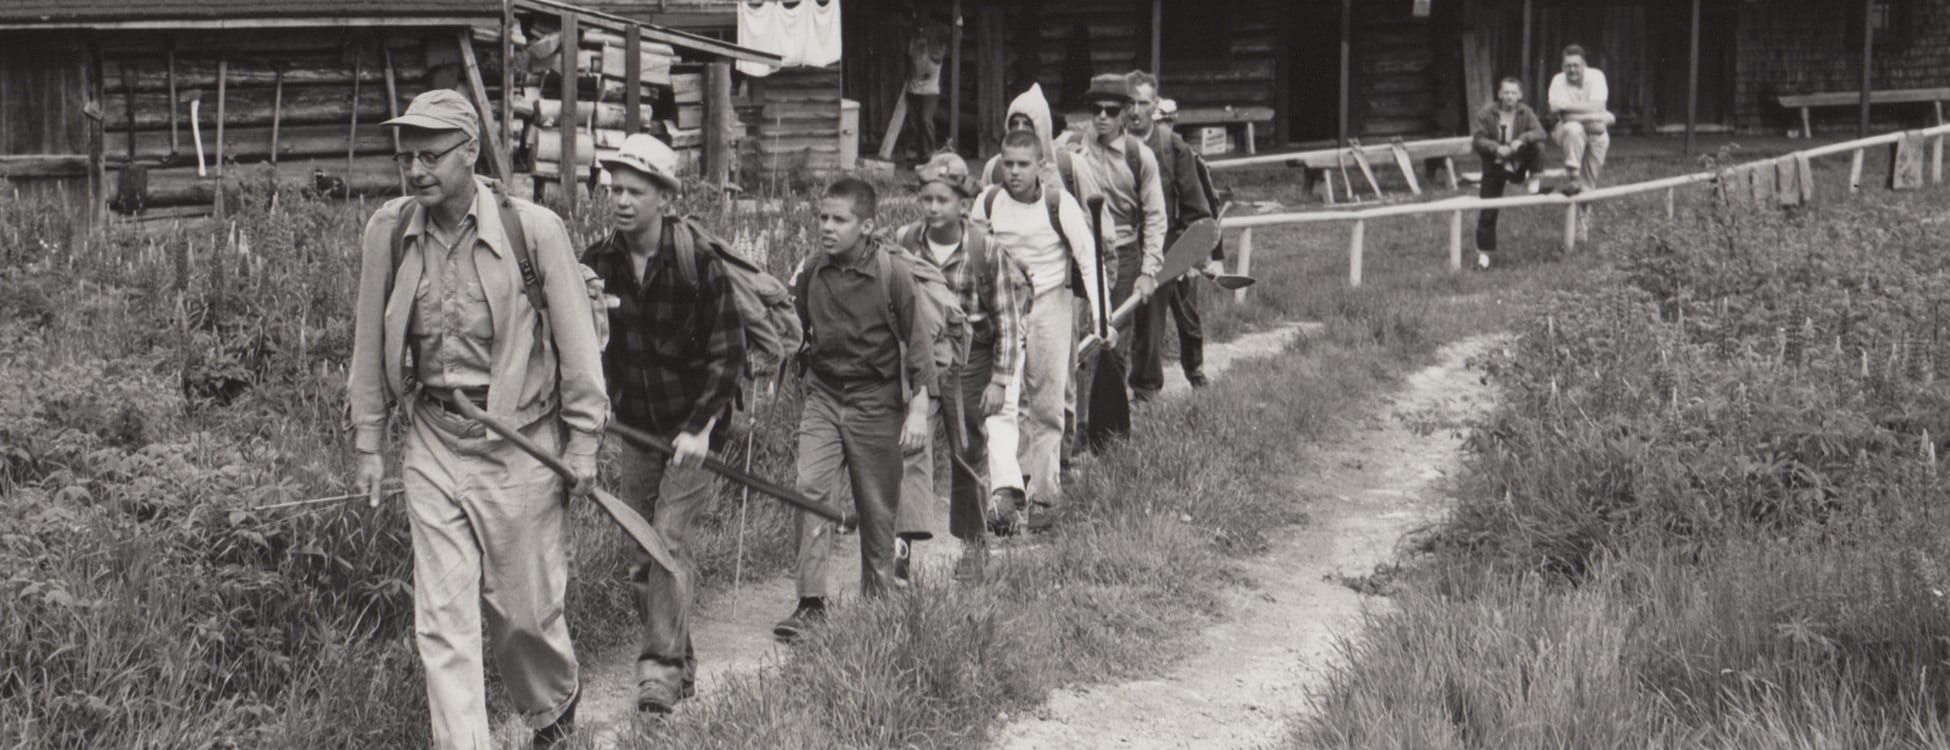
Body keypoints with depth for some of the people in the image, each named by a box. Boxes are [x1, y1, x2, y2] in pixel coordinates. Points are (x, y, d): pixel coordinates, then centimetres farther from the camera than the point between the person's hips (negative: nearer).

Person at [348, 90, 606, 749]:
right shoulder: (387, 231, 0)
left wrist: (583, 442, -2)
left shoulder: (533, 229, -10)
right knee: (442, 619, 0)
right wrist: (368, 440, 11)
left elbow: (577, 341, -3)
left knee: (524, 607, 9)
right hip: (432, 445, 3)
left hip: (519, 444, -2)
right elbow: (369, 341, 10)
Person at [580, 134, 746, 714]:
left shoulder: (699, 264, -12)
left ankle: (660, 668, -9)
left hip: (693, 427, -4)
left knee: (670, 541, -13)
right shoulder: (596, 264, -2)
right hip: (633, 428, 4)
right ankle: (680, 660, 20)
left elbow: (728, 351, -9)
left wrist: (701, 428, -15)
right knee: (644, 553, 7)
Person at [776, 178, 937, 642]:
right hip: (822, 398, 3)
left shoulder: (893, 273, -9)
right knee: (810, 490, -12)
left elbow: (918, 341, -6)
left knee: (877, 508, 5)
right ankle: (812, 603, -10)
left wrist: (918, 408, -9)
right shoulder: (809, 274, 2)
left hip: (876, 402, -3)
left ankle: (876, 600, 20)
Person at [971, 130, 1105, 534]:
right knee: (1000, 400, -12)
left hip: (1051, 304, -1)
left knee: (1047, 403, 3)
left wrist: (1100, 317, -10)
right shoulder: (987, 203, -3)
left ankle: (1041, 489, 13)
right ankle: (1006, 490, -18)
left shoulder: (1060, 204, -10)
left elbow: (1088, 259, -5)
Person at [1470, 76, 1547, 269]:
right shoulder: (1486, 113, -9)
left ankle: (1533, 178, -5)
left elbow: (1539, 132, -18)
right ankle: (1483, 251, 8)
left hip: (1519, 164, 1)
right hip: (1495, 166, -1)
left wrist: (1521, 140, -36)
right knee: (1488, 210, -3)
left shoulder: (1525, 112, -6)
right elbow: (1478, 139, -12)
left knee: (1537, 146, -29)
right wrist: (1496, 147, -29)